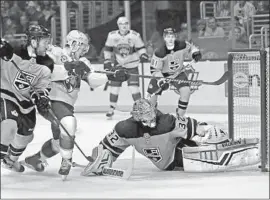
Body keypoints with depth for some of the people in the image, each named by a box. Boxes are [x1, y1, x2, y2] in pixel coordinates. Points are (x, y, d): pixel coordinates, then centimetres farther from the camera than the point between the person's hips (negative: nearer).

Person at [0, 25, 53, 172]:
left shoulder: (46, 65, -6)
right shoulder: (15, 53, -22)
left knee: (26, 135, 13)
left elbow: (43, 88, -5)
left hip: (26, 100, 6)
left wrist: (41, 98, -26)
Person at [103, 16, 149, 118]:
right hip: (118, 65, 2)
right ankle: (111, 109, 13)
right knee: (114, 86, 0)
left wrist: (143, 54, -21)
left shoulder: (135, 36, -11)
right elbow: (108, 49, 8)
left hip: (132, 65, -2)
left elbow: (140, 47, -2)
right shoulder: (112, 36, -5)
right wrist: (107, 61, 3)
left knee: (133, 87, -12)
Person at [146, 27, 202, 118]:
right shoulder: (159, 53, -27)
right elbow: (154, 70, -20)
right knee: (152, 94, -7)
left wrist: (195, 53, -16)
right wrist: (161, 81, -33)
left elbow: (190, 47, 5)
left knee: (186, 91, -18)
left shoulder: (181, 45, -19)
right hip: (162, 74, -2)